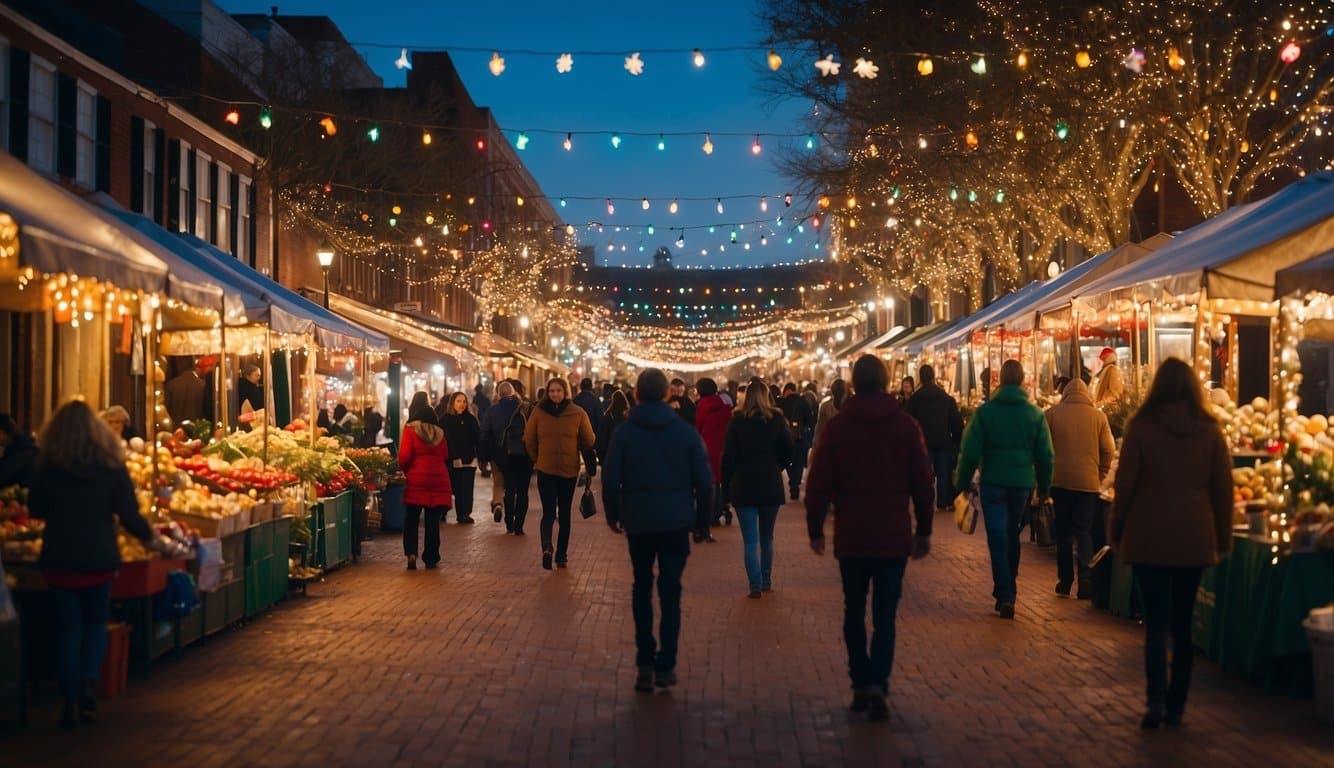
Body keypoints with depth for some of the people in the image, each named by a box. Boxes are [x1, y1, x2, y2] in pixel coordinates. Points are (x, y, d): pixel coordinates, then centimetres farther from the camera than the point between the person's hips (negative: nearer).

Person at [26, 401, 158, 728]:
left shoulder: (47, 467, -5)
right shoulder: (112, 466, -6)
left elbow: (35, 510, 7)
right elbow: (129, 516, -5)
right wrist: (148, 535, 13)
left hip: (59, 560, 0)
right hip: (99, 559, 0)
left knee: (69, 627, 11)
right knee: (95, 624, 16)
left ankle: (70, 701, 8)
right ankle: (88, 687, -4)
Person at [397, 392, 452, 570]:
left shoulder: (410, 429, -6)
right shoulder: (439, 432, 7)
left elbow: (404, 456, -10)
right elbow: (446, 456, 12)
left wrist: (405, 470, 7)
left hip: (416, 479, -3)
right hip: (439, 480, 3)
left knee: (411, 519, 8)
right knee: (433, 522, 8)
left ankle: (411, 554, -5)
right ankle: (431, 558, 10)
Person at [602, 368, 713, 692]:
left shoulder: (624, 432, -4)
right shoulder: (686, 432, -2)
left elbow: (610, 480, -7)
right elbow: (704, 481, -2)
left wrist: (613, 514, 7)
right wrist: (702, 518, 9)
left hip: (638, 521, 0)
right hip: (676, 520, 0)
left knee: (642, 589, 14)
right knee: (670, 592, 6)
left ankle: (645, 663, 9)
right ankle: (665, 666, 3)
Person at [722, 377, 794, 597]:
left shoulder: (737, 421, -6)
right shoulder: (777, 419, -3)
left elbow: (729, 455, -6)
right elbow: (788, 452, -1)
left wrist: (726, 484, 3)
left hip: (744, 485, -2)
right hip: (771, 485, 2)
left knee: (750, 539, 0)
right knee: (767, 537, 17)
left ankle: (756, 586, -6)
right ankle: (766, 581, 24)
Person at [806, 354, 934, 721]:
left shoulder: (837, 426, -3)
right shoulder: (906, 425, -1)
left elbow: (819, 483, -4)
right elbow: (923, 482, 1)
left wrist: (815, 529, 5)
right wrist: (924, 531, 11)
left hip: (850, 536, 0)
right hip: (894, 536, 0)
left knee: (854, 611, 14)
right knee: (885, 615, 2)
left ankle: (861, 685, 15)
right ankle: (878, 685, -13)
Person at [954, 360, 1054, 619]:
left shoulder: (985, 411, -7)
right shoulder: (1035, 414, 0)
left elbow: (970, 452, -8)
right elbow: (1046, 456, 2)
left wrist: (963, 482, 3)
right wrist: (1043, 487, 13)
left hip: (993, 483, -3)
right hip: (1023, 484, 3)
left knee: (997, 539, -1)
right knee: (1012, 536, 17)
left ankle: (1005, 595, -11)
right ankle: (1007, 590, 27)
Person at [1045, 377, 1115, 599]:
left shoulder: (1052, 413, -2)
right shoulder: (1098, 416, -1)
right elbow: (1109, 450, -1)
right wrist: (1100, 475, 12)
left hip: (1059, 481, 0)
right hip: (1088, 481, 0)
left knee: (1063, 531, 11)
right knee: (1084, 531, 5)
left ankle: (1065, 580, 15)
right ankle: (1085, 578, -9)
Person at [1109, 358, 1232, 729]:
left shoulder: (1141, 427, -6)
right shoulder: (1210, 431, 0)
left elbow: (1125, 483, -4)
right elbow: (1223, 489, 3)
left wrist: (1116, 532, 6)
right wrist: (1223, 539, 12)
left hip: (1149, 538, -2)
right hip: (1194, 539, 2)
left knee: (1156, 620, 1)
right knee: (1183, 621, 11)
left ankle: (1157, 700, -13)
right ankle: (1176, 706, 14)